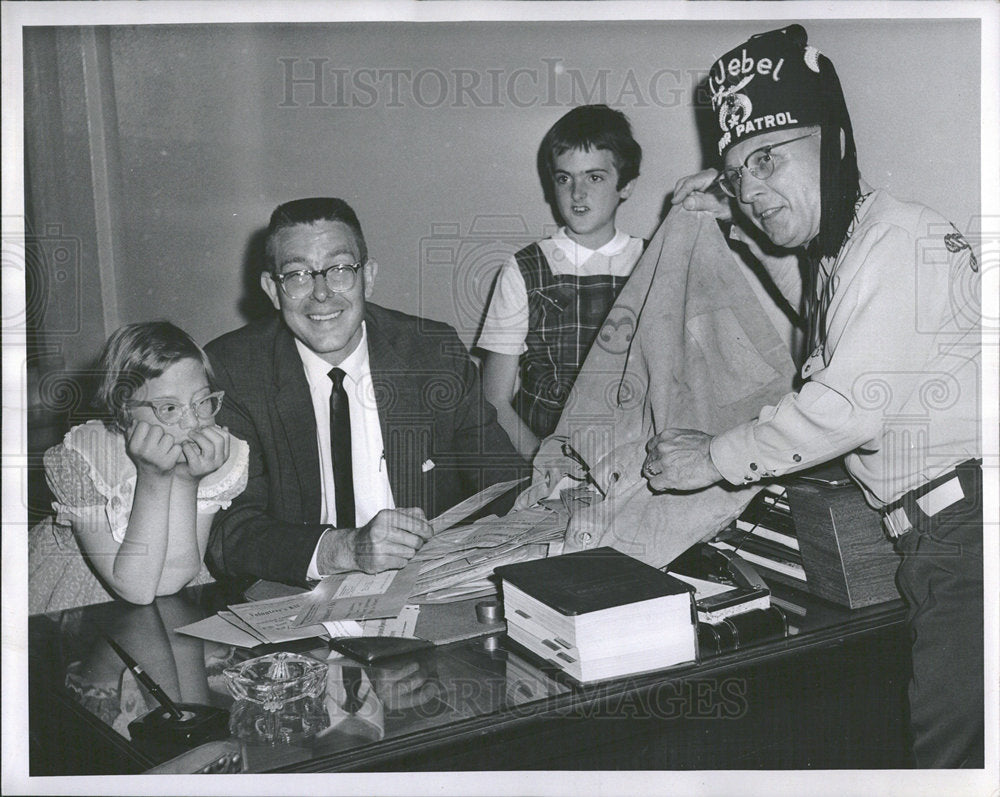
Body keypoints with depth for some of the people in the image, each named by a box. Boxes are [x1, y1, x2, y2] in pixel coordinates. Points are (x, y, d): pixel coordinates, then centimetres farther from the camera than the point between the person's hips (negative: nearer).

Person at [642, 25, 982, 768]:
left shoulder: (901, 236, -12)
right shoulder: (838, 252, 18)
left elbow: (850, 404, -19)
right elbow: (819, 313, 43)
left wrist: (715, 457, -7)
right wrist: (739, 228, 29)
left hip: (968, 529, -9)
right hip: (932, 539, 9)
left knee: (948, 744, -8)